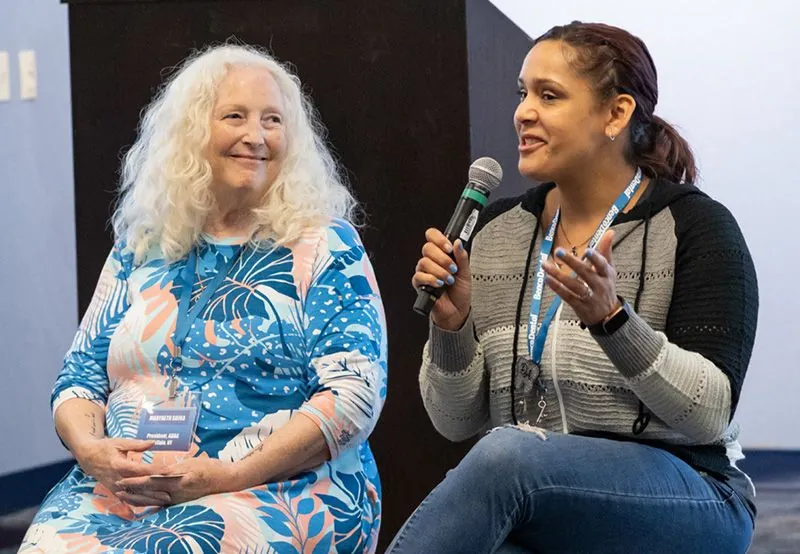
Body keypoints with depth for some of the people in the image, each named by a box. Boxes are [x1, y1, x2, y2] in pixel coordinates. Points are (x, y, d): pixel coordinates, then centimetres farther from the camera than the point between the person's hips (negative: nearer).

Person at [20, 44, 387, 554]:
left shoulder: (325, 246, 3)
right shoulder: (141, 248, 15)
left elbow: (354, 395, -8)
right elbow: (81, 377, 17)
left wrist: (229, 476, -17)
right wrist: (91, 449, -7)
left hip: (283, 492, -3)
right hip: (119, 490, 4)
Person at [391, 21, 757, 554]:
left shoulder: (695, 226, -5)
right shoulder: (495, 230, 7)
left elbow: (709, 415, -13)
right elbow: (457, 421, 7)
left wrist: (611, 317, -27)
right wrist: (452, 324, -12)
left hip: (683, 503, -2)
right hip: (525, 498, 3)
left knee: (507, 453, -34)